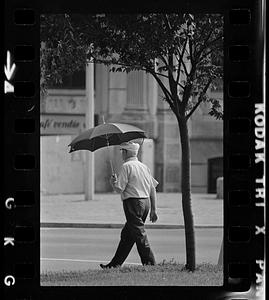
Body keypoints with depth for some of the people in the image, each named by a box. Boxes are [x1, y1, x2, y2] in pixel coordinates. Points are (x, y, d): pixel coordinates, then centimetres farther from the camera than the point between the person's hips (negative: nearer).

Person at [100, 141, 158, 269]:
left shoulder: (126, 166, -9)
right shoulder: (144, 167, 14)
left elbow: (119, 189, -14)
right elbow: (152, 189, 13)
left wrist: (113, 182, 8)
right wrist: (153, 209, 15)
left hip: (133, 203, -8)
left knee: (140, 235, -7)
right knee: (126, 235, 15)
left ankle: (150, 263, -11)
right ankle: (115, 264, 21)